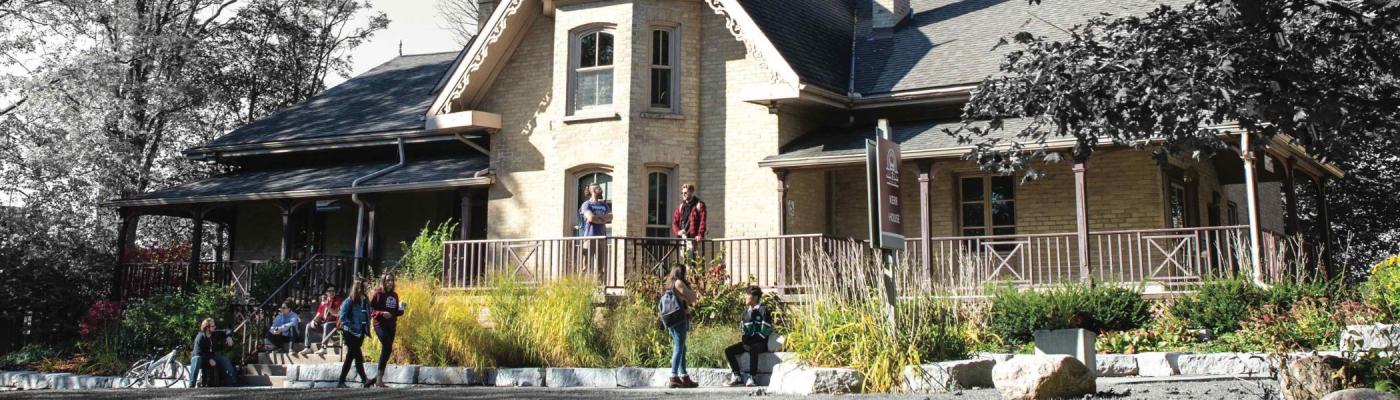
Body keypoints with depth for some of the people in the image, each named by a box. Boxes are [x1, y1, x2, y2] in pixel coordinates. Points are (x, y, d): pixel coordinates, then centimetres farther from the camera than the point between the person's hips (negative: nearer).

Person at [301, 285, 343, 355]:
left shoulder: (338, 301, -7)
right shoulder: (324, 301, 12)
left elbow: (338, 314, -18)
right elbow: (319, 314, 15)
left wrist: (327, 307, -22)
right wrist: (313, 320, -5)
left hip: (334, 323, -7)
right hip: (323, 322, 7)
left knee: (326, 325, -38)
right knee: (308, 325, 0)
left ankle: (323, 348, -42)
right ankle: (307, 348, -4)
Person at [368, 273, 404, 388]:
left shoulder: (394, 295, 15)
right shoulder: (378, 294, -3)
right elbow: (370, 309, -7)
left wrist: (401, 309, 1)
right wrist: (381, 313, -21)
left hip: (391, 326, 7)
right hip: (380, 325, -7)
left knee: (387, 350, 8)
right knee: (387, 347, -23)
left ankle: (378, 378, 18)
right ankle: (379, 377, -19)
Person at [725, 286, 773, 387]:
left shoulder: (763, 310, -4)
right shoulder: (746, 310, 15)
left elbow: (765, 330, -11)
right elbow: (742, 327, 19)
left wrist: (751, 339, -15)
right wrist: (743, 336, -2)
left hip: (760, 343, -7)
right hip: (748, 342, 7)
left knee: (752, 350, -40)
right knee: (728, 351, -13)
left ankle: (751, 377, -32)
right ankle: (738, 376, -12)